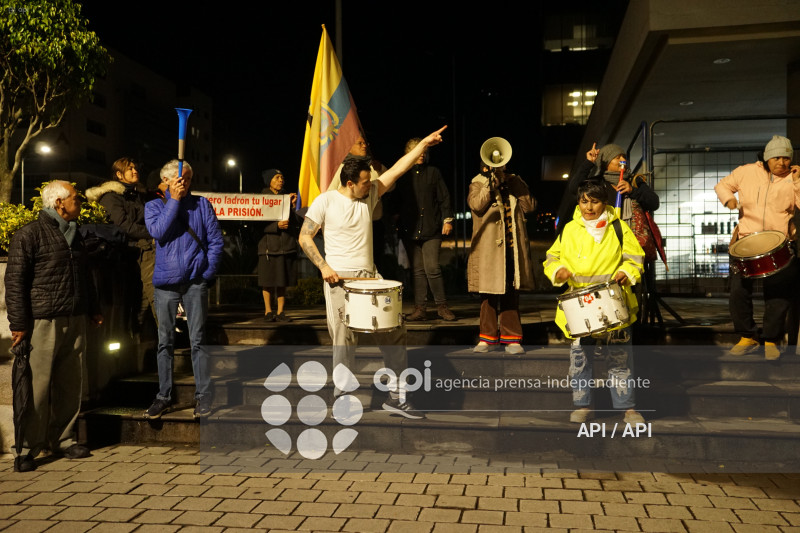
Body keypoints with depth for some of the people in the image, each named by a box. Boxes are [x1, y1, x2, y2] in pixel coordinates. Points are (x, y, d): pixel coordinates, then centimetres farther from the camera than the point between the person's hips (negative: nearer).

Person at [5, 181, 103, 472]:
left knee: (70, 383, 10)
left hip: (75, 321, 7)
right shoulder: (29, 234, -6)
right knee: (37, 386, -5)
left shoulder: (74, 234, 18)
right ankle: (28, 449, 5)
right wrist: (18, 323, -13)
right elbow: (14, 281, -9)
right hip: (43, 322, -7)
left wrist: (92, 308, 24)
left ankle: (62, 439, 22)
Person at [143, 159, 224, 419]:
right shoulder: (154, 206, 8)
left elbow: (216, 241, 5)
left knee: (197, 341, 1)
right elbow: (158, 232, -13)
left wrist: (207, 272, -2)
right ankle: (164, 397, 16)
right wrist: (174, 200, -9)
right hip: (165, 283, 1)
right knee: (165, 342, 6)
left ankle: (204, 397, 7)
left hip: (195, 282, -1)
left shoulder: (201, 204, 7)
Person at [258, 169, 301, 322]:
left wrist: (291, 205, -3)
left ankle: (280, 312, 11)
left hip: (286, 244, 3)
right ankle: (268, 311, 10)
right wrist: (276, 225, -17)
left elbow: (297, 223, 8)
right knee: (268, 281, -1)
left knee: (283, 281, 4)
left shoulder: (287, 197, 14)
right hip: (269, 244, -3)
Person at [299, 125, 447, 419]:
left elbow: (397, 169, 5)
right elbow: (304, 237, -1)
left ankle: (396, 396, 10)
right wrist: (324, 267, -12)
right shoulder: (325, 201, -4)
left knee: (394, 330, 0)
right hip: (340, 278, -5)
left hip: (370, 276, 5)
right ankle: (341, 398, 16)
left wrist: (423, 144, 0)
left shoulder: (369, 195, 9)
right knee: (345, 340, -2)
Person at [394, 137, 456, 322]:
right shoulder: (402, 175, 10)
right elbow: (395, 201, 13)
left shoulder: (433, 172, 9)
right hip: (410, 229, 2)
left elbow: (444, 198, 8)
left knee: (432, 268, -8)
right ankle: (420, 308, 9)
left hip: (431, 229, -1)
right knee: (418, 270, 4)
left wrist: (447, 219, 0)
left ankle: (442, 306, 4)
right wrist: (396, 223, 6)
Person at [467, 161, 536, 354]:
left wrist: (512, 182, -6)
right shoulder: (477, 184, 7)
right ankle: (487, 337, 13)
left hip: (513, 249, 2)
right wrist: (491, 182, -15)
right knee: (489, 293, 2)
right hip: (489, 249, -2)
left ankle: (511, 338, 11)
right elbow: (477, 205, -14)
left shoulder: (514, 184, 15)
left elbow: (529, 205, -1)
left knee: (512, 293, 5)